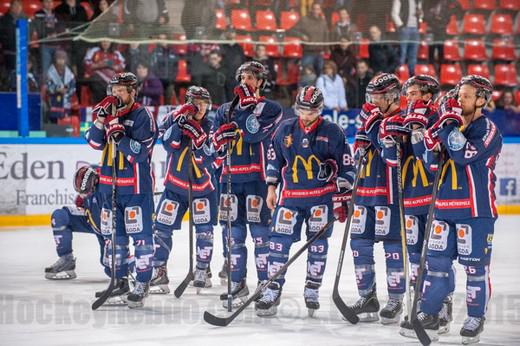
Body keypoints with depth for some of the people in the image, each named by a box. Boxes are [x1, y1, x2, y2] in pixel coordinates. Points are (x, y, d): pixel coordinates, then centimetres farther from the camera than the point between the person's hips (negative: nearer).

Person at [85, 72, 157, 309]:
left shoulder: (142, 116, -9)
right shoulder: (110, 113, 12)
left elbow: (141, 152, -18)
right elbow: (94, 142, 3)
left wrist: (119, 134, -27)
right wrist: (101, 119, -11)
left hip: (136, 185, -7)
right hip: (110, 184, 7)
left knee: (141, 236, -6)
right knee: (115, 236, 13)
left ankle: (142, 284, -2)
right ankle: (119, 280, 23)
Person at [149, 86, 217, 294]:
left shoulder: (208, 127, -6)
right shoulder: (173, 119, -5)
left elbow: (208, 159, -14)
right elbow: (169, 145, -19)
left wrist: (198, 137, -27)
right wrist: (179, 123, -29)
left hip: (202, 185, 0)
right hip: (176, 184, 0)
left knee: (205, 230, -4)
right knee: (161, 228, -4)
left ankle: (203, 271, 14)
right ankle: (159, 272, 4)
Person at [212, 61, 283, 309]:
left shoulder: (270, 109, 2)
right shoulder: (225, 110, 17)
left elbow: (254, 132, -15)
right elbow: (215, 143, 12)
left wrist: (248, 103, -9)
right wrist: (220, 137, -10)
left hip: (257, 176, -5)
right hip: (230, 176, 5)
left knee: (261, 232, -7)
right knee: (233, 232, 6)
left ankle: (266, 285, -3)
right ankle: (237, 283, 14)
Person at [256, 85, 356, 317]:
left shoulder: (332, 132, -3)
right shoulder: (285, 129, 4)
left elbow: (346, 165, 1)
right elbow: (274, 158, 15)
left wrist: (344, 197, -4)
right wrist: (271, 187, 11)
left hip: (322, 196, -1)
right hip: (290, 195, 1)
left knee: (318, 243, 5)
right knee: (279, 241, -6)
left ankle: (312, 291, 17)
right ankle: (272, 291, -2)